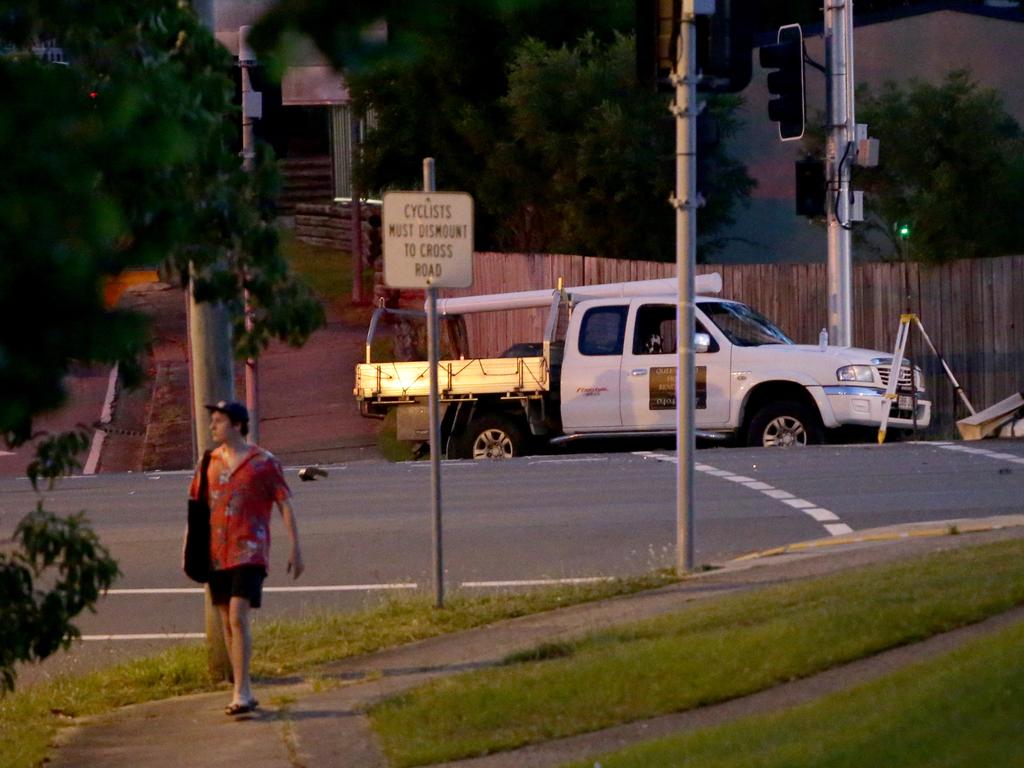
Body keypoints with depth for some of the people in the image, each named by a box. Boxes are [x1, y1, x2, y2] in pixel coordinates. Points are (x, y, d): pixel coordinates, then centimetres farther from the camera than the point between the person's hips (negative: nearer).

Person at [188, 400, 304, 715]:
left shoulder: (264, 463, -3)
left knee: (238, 618, -17)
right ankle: (244, 692, 17)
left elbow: (285, 506, -1)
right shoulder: (209, 463, 10)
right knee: (227, 623, 8)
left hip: (249, 553, -5)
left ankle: (241, 692, -17)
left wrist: (295, 549, -4)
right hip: (217, 555, 6)